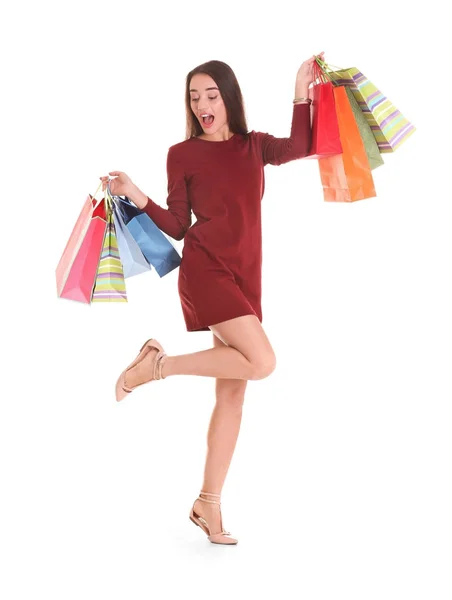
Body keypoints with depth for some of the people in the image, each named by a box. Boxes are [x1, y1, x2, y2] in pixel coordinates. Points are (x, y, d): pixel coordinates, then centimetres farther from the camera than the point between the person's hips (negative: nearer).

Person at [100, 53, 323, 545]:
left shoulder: (254, 145, 13)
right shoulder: (182, 154, 4)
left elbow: (298, 147, -6)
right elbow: (178, 227, 2)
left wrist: (302, 90, -4)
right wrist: (135, 196, -10)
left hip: (245, 275, 5)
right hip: (205, 269, -5)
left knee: (233, 392, 4)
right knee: (261, 362, -22)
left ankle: (208, 505, 12)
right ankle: (157, 364, -5)